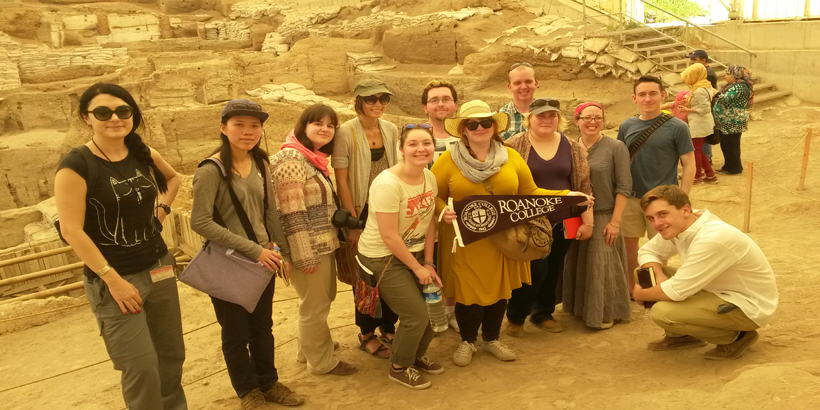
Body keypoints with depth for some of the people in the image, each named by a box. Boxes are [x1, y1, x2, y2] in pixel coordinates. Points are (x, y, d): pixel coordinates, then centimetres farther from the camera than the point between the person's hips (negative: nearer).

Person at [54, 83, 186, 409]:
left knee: (172, 355, 15)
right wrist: (112, 279, -19)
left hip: (158, 269, 6)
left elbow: (173, 178, 24)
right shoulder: (76, 165, -14)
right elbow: (71, 230, -17)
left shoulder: (144, 155, 2)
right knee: (142, 366, -8)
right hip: (112, 279, -6)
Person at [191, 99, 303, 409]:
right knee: (236, 333, 12)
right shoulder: (211, 170, -18)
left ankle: (268, 382, 39)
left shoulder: (260, 163, 1)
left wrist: (284, 251, 9)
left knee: (263, 327, 19)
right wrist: (252, 249, -21)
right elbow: (200, 222, -22)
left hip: (262, 258, 5)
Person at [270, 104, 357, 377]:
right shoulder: (291, 159, -18)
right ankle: (322, 361, 24)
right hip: (308, 247, -10)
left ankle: (307, 349, 41)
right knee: (315, 306, 6)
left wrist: (336, 237, 18)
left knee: (323, 298, 22)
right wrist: (305, 255, -21)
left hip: (324, 244, 10)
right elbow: (292, 213, -22)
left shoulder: (316, 158, 11)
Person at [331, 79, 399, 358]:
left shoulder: (390, 130, 3)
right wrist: (353, 224, -14)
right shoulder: (346, 133, -13)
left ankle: (388, 327, 29)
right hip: (361, 212, -4)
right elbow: (341, 181, -13)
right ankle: (367, 334, 25)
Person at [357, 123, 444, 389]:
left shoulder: (429, 177, -2)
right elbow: (389, 237, -23)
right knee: (416, 316, -5)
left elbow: (429, 222, 4)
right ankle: (399, 368, 21)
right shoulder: (388, 184, -26)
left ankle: (417, 355, 35)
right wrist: (417, 268, -14)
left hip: (415, 252, 7)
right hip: (384, 258, -7)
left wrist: (428, 262, 0)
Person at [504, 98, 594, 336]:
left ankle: (543, 313, 33)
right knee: (536, 270, -7)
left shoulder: (572, 147, 4)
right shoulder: (514, 146, -6)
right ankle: (515, 316, 16)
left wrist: (587, 221, 3)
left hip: (563, 223, 4)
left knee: (553, 271, 11)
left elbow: (584, 186, 6)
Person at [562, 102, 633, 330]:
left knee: (602, 266, 4)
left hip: (603, 217, -4)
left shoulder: (615, 148, -7)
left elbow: (624, 187, -8)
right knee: (576, 265, 13)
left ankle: (606, 313, 21)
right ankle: (580, 307, 31)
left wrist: (615, 221, -12)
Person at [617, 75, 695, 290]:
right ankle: (630, 289, 31)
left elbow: (689, 166, -7)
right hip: (631, 198, 3)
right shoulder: (626, 126, 2)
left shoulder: (677, 127, -8)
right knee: (628, 245, 12)